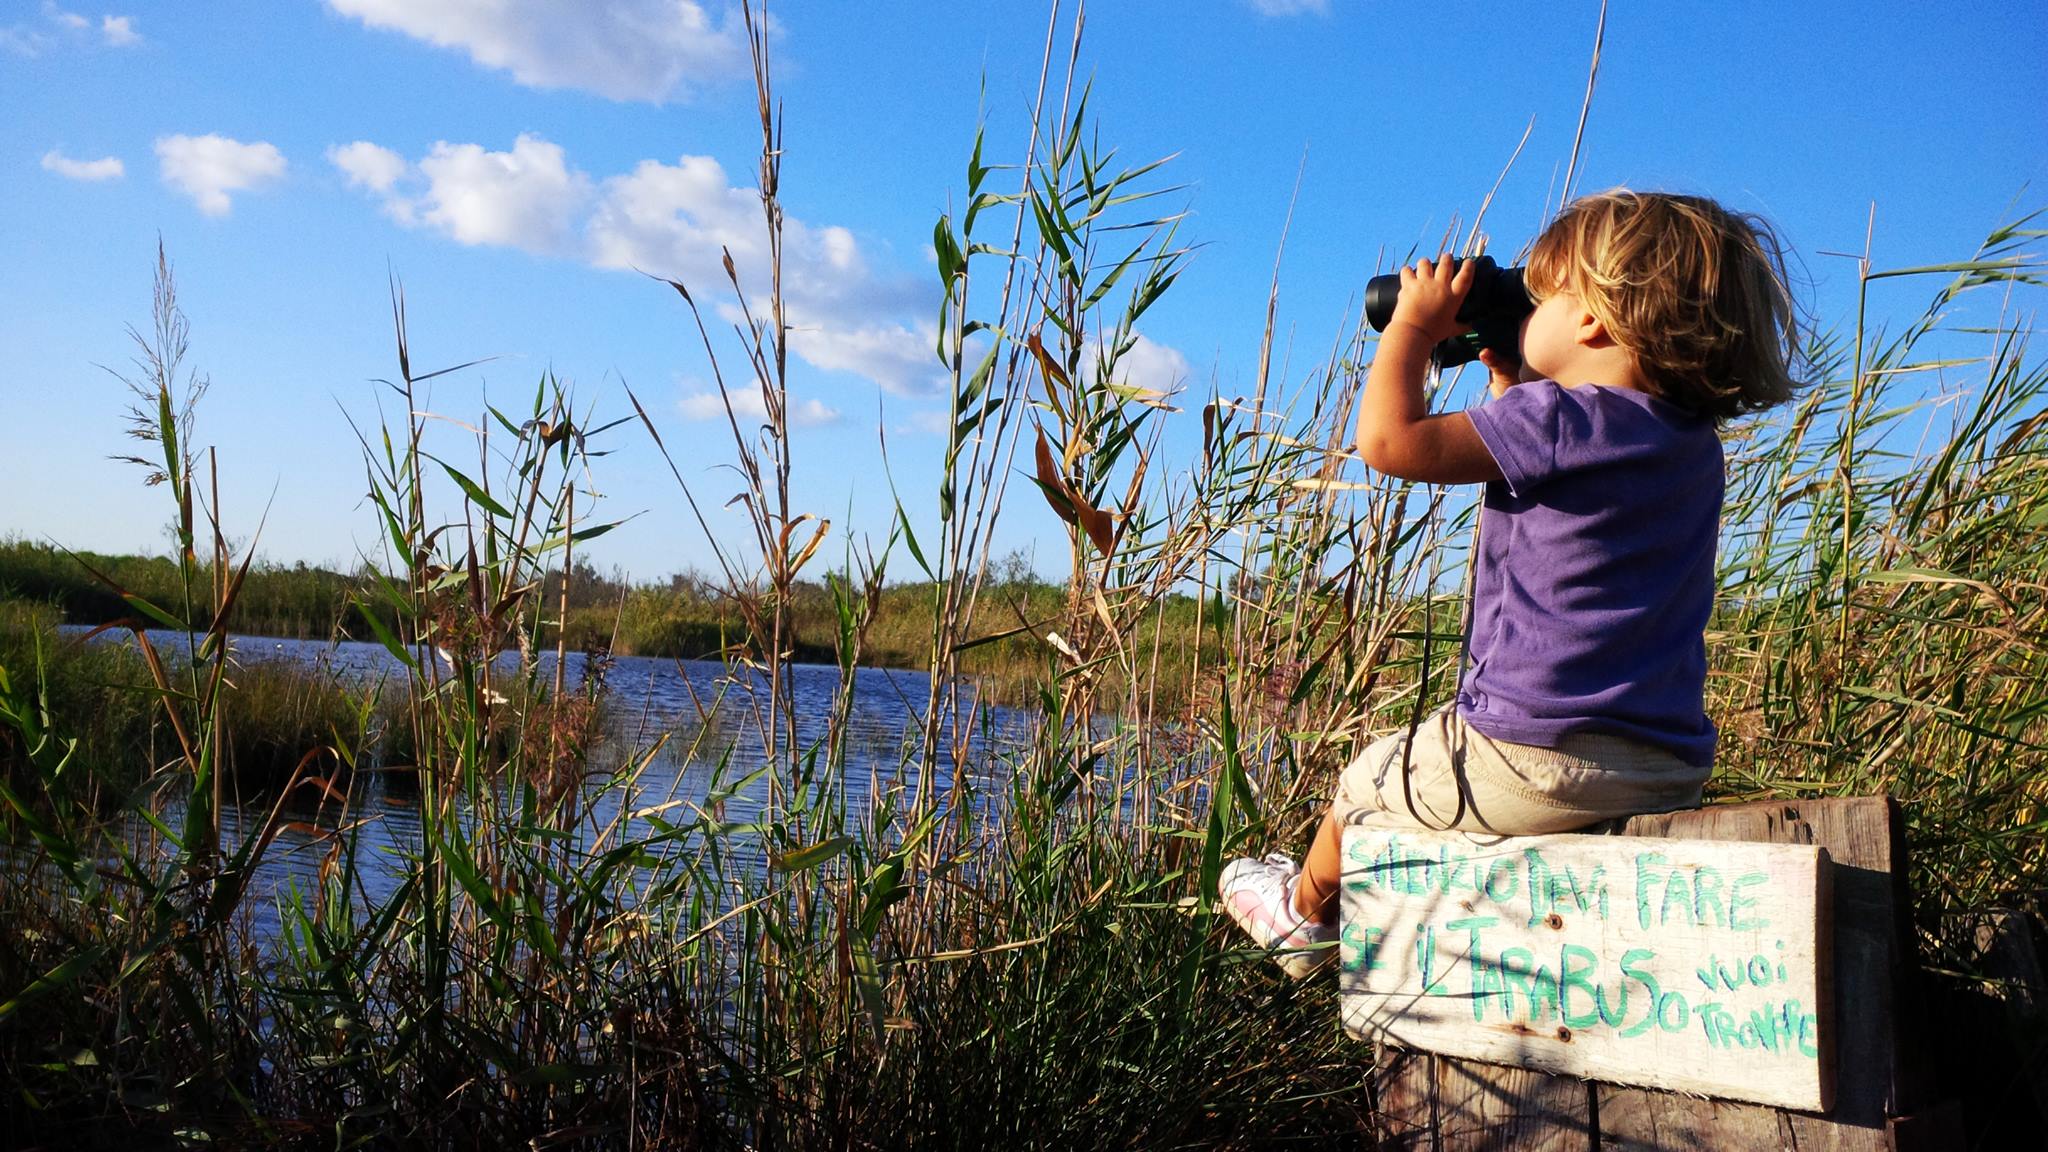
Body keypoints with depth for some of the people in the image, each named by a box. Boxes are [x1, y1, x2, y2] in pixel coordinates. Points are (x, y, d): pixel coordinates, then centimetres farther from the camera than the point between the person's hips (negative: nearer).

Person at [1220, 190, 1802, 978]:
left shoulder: (1560, 417, -17)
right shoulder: (1693, 440, 9)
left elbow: (1390, 439, -19)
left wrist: (1413, 325, -5)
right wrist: (1509, 381, 24)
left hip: (1536, 755, -8)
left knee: (1364, 785, 21)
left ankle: (1305, 914, 47)